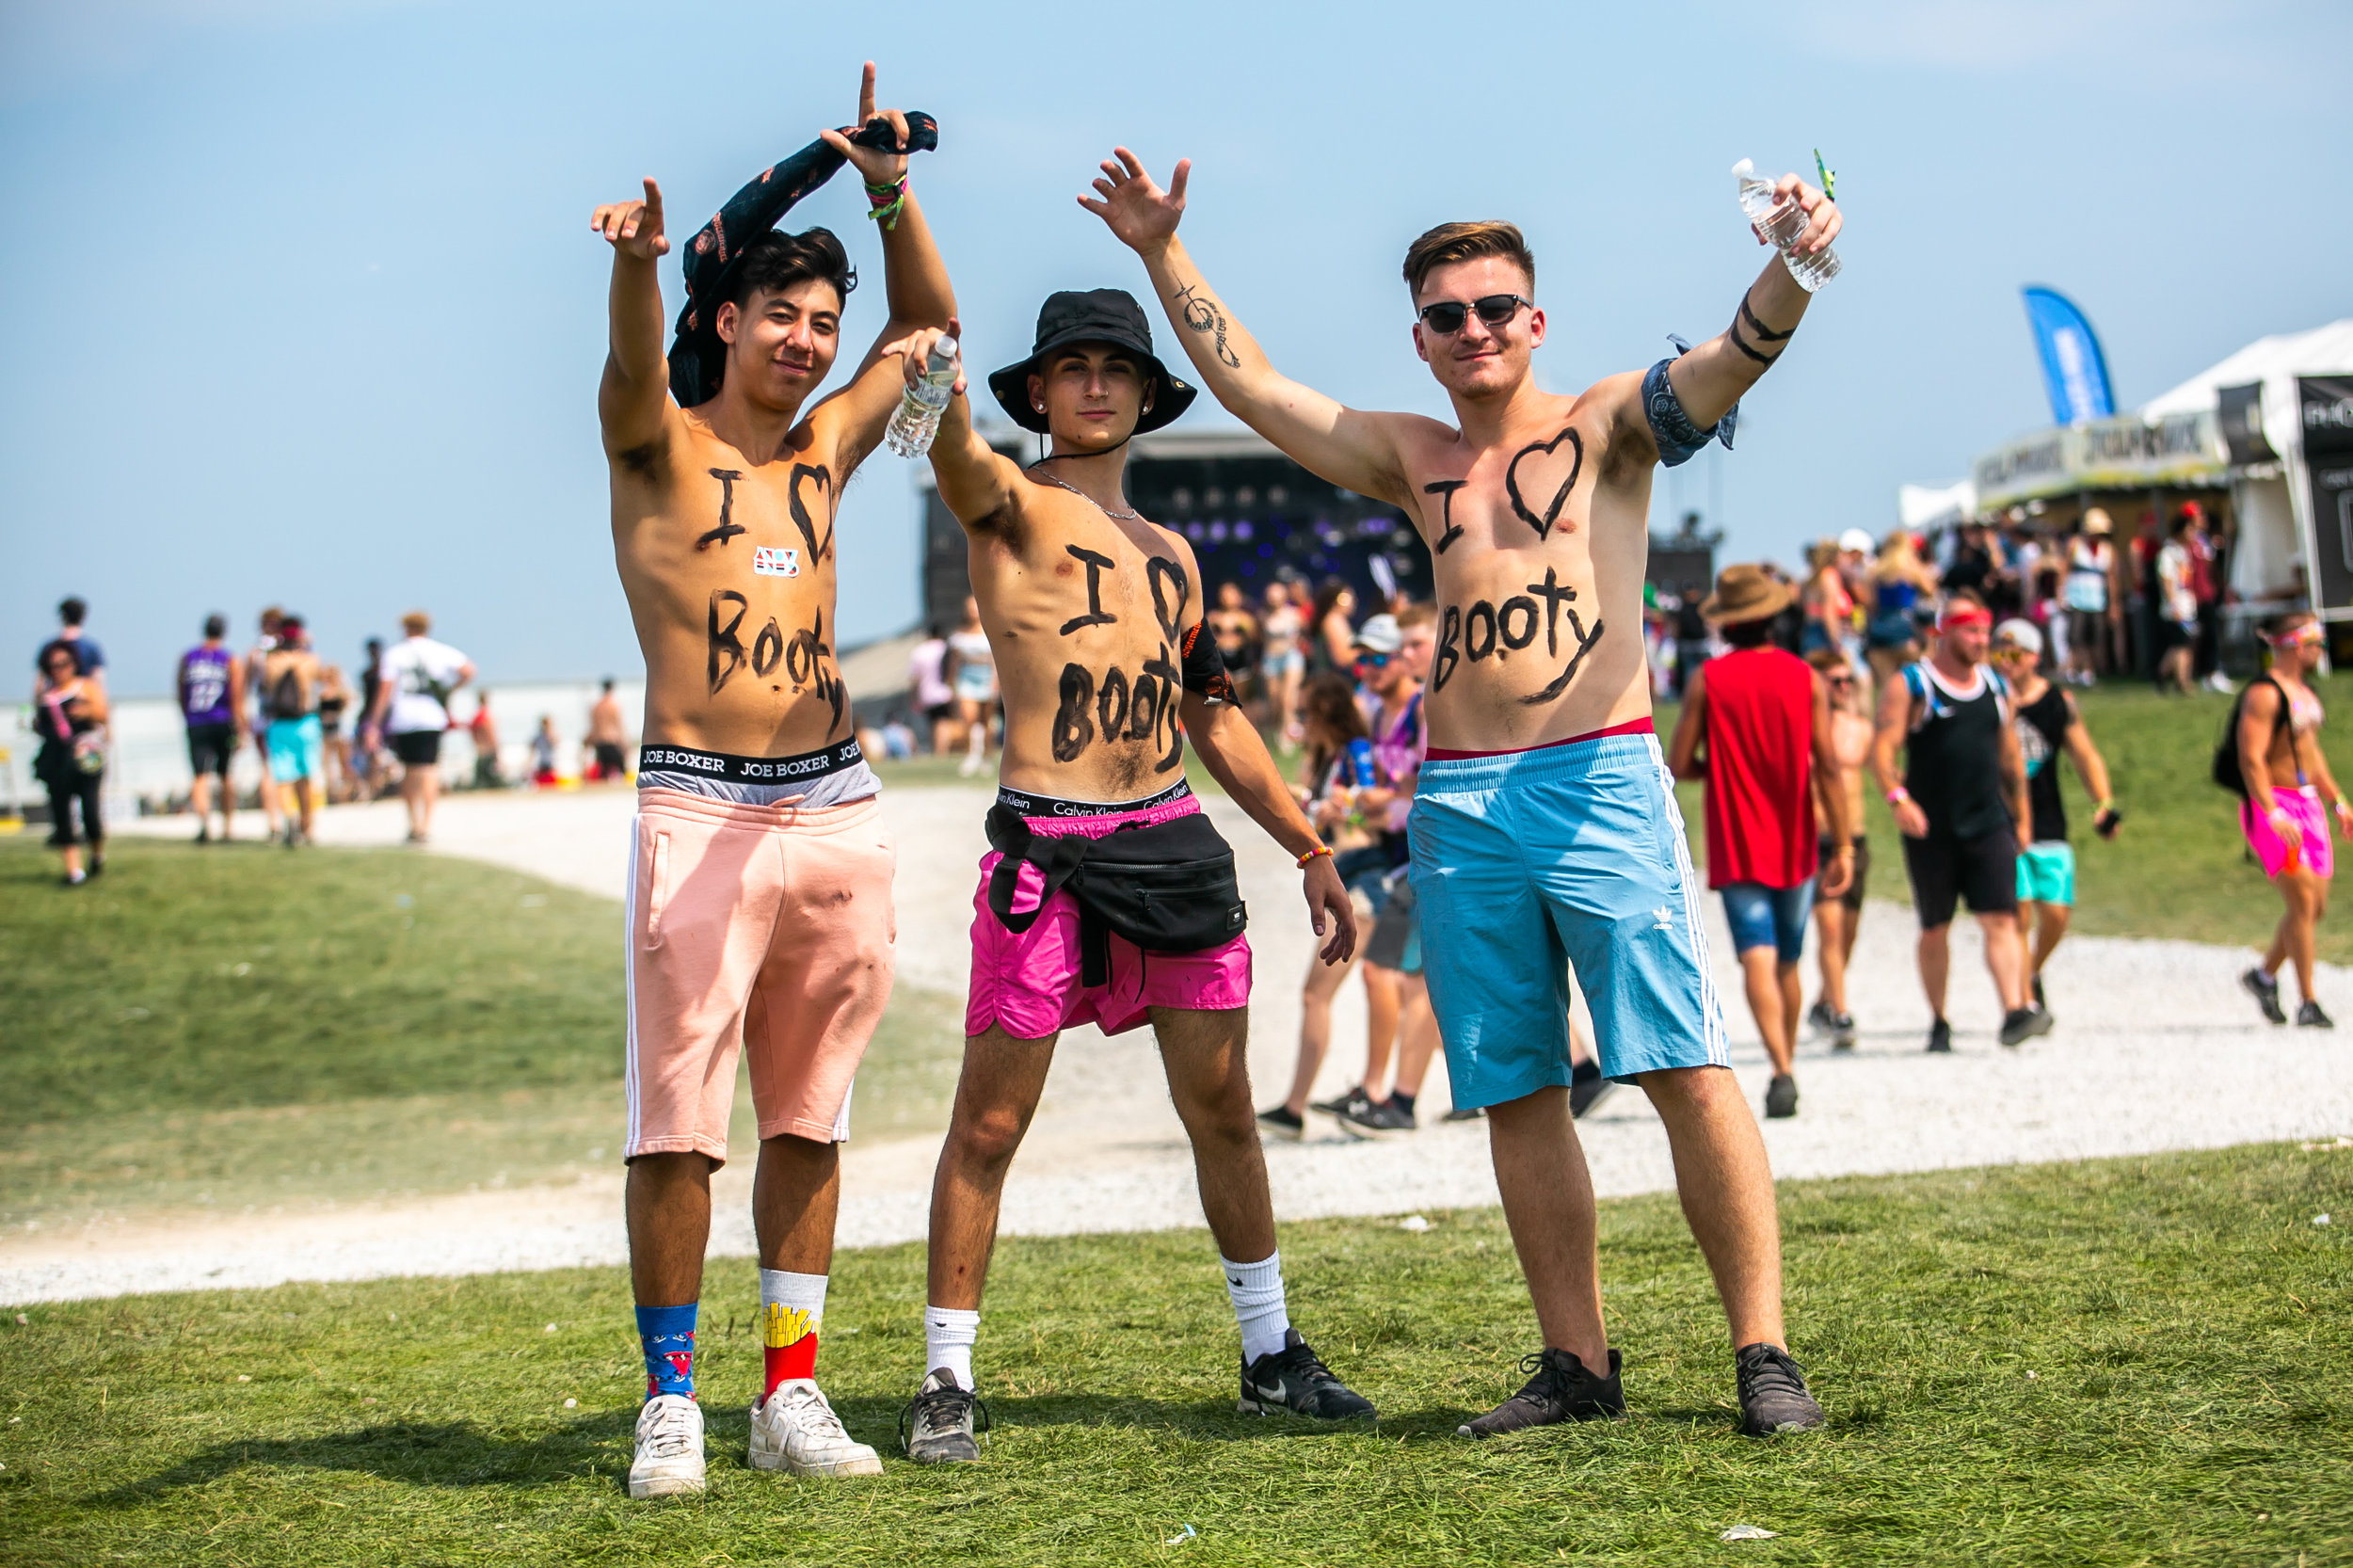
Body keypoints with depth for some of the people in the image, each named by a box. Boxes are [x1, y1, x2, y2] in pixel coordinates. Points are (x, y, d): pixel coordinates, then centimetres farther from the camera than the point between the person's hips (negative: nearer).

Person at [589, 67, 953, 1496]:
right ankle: (671, 1401, 2)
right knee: (676, 1121, -6)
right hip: (700, 812, -5)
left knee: (809, 1117, 8)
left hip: (838, 810, 5)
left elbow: (930, 320, 25)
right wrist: (638, 260, -41)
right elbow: (633, 360, -19)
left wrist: (891, 190, 9)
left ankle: (791, 1393, 14)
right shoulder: (660, 444, 4)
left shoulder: (823, 451, 17)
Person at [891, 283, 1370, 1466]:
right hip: (1046, 852, -5)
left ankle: (1270, 1356, 23)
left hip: (1174, 841, 5)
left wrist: (1309, 850, 23)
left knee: (1225, 1116, 10)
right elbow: (959, 459, -23)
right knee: (989, 1125, -1)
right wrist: (940, 389, -47)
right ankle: (946, 1381, 9)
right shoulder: (1011, 508, 2)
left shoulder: (1170, 553, 19)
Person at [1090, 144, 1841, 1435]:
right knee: (1516, 1096, 6)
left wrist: (1791, 268, -31)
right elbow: (1250, 386, 21)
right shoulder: (1413, 460, 18)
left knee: (1686, 1070, -9)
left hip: (1598, 784, -5)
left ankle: (1763, 1352, -6)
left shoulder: (1605, 429, 6)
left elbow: (1734, 358, -11)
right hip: (1456, 803, 5)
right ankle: (1576, 1363, 15)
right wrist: (1162, 256, 19)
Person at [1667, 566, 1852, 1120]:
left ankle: (1781, 1070, -27)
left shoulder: (1706, 680, -5)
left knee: (1758, 960, -10)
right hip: (1795, 845, 3)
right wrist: (1842, 847, -3)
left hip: (1736, 846, -3)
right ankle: (1788, 1068, 31)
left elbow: (1678, 766, -6)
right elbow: (1828, 766, -7)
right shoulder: (1805, 678, -2)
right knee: (1787, 964, 17)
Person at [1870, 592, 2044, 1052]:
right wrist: (1897, 797, -27)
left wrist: (2021, 818, 22)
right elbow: (1882, 747, -11)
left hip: (1989, 824, 3)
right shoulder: (1908, 685, -1)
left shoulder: (1996, 687, 13)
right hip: (1930, 827, -3)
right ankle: (1938, 1022, 18)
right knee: (1935, 928, 6)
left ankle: (2015, 1012, -19)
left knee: (2000, 919, -11)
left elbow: (2010, 757, 22)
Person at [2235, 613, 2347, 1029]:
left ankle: (2265, 975, 26)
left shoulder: (2304, 692, 16)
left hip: (2308, 803, 9)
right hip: (2273, 806, -9)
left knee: (2316, 905, 8)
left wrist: (2337, 802, 23)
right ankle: (2308, 1003, -8)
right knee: (2302, 901, -12)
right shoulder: (2263, 694, -14)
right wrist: (2274, 815, -28)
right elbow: (2251, 760, -21)